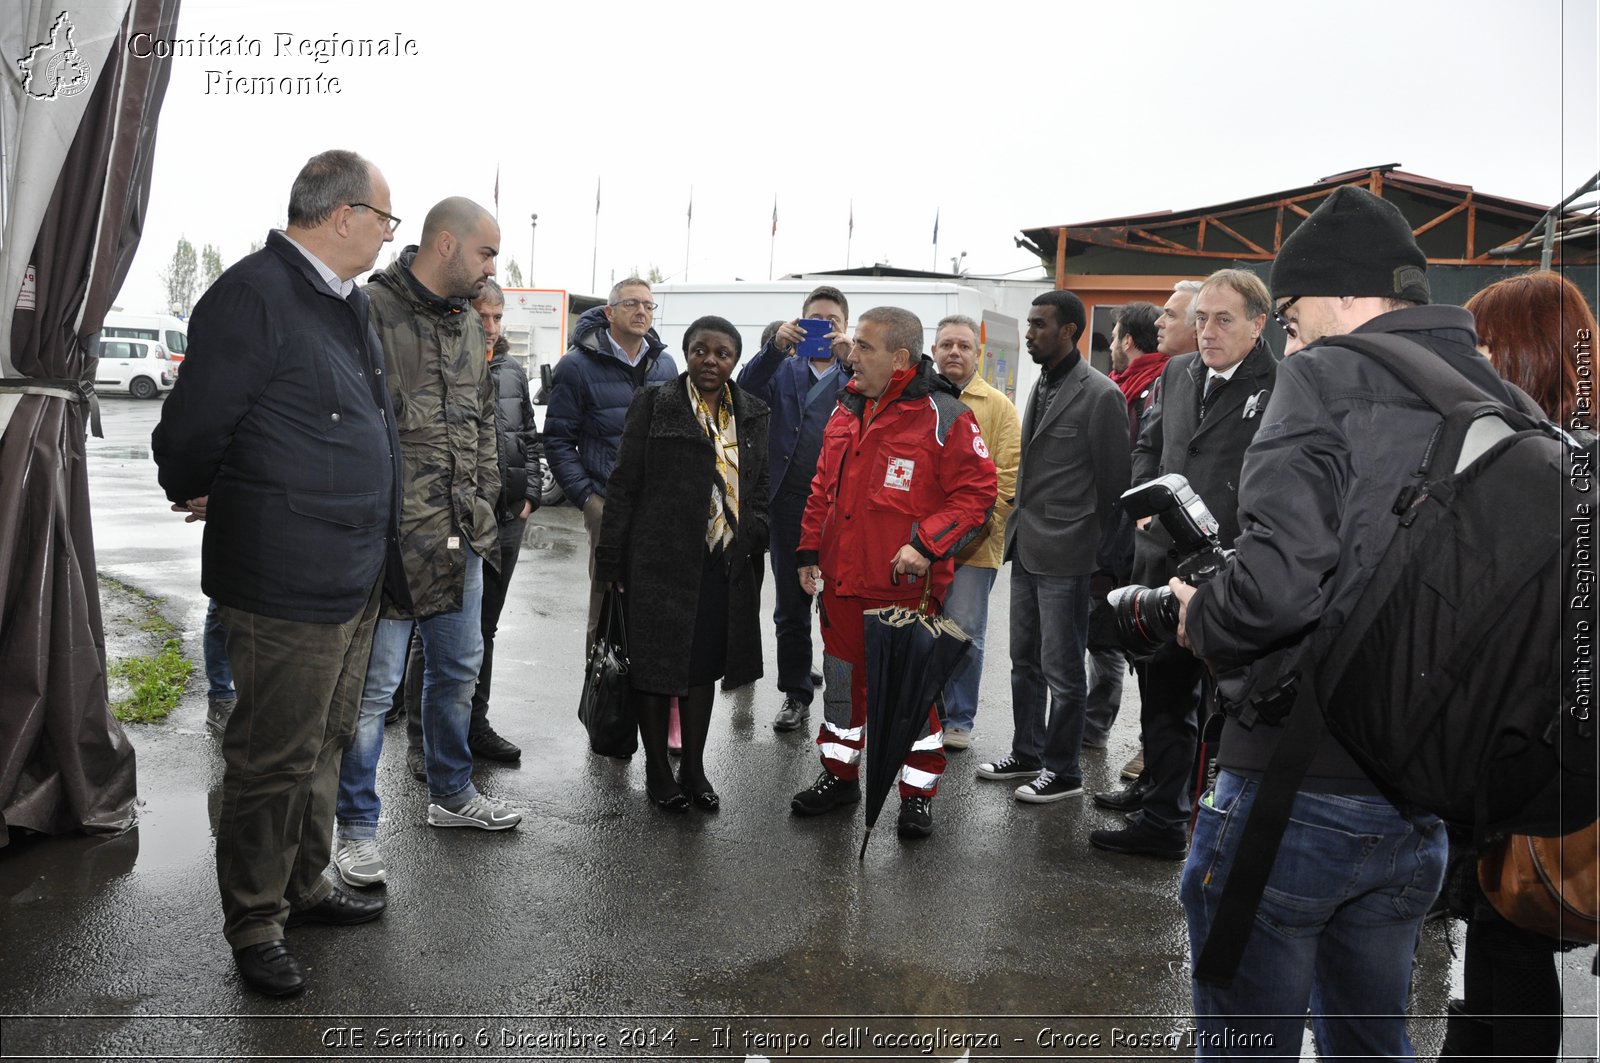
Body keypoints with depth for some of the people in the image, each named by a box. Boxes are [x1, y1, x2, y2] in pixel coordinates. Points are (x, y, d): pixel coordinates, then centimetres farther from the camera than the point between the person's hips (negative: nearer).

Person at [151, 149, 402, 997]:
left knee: (326, 741, 20)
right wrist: (197, 498, 4)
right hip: (288, 580, -9)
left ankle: (305, 885, 37)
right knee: (275, 758, 3)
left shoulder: (348, 303, 14)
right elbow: (193, 427, -15)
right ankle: (254, 925, 21)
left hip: (356, 575, 9)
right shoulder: (255, 294, -16)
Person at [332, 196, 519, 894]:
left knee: (459, 668, 19)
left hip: (460, 536, 8)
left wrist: (485, 508, 16)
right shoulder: (371, 312, -12)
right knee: (374, 684, 0)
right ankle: (356, 827, 16)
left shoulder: (468, 323, 14)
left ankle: (450, 794, 38)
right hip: (390, 539, -8)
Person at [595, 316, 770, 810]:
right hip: (661, 559, -4)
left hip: (725, 562, 4)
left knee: (704, 663, 12)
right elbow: (624, 485, -4)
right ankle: (657, 770, 21)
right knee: (656, 662, 6)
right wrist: (612, 558, -6)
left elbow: (759, 488, 15)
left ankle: (693, 769, 25)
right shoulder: (654, 405, -3)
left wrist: (755, 546, 6)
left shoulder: (751, 414, 9)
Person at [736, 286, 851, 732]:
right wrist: (776, 346, -22)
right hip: (791, 502, 2)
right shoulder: (785, 370, 12)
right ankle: (796, 694, 23)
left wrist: (851, 357, -25)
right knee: (790, 607, 10)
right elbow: (746, 389, -7)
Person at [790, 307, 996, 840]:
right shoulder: (846, 410, 10)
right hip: (841, 580, 6)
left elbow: (977, 491, -12)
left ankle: (918, 792, 22)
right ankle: (839, 775, 35)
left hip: (907, 586, -6)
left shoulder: (943, 416, -11)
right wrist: (810, 550, 13)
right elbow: (823, 487, 18)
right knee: (842, 680, 18)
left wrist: (926, 544, -20)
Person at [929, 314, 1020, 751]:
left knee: (965, 635, 3)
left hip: (974, 545, -3)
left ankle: (959, 720, 17)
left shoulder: (998, 406, 2)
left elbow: (1008, 476, -3)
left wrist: (980, 527, -12)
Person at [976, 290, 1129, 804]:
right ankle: (1027, 752, 32)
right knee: (1025, 661, 17)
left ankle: (1062, 771, 18)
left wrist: (1102, 553, -7)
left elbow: (1113, 481, -10)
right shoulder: (1042, 387, 12)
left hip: (1065, 555, -8)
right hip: (1026, 549, 8)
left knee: (1061, 670, 3)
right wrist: (1016, 529, 14)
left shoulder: (1100, 395, -13)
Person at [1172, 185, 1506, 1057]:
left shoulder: (1327, 376, -12)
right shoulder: (1498, 403, 9)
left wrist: (1200, 623, -6)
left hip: (1301, 782, -7)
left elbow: (1279, 575, -25)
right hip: (1425, 800, 7)